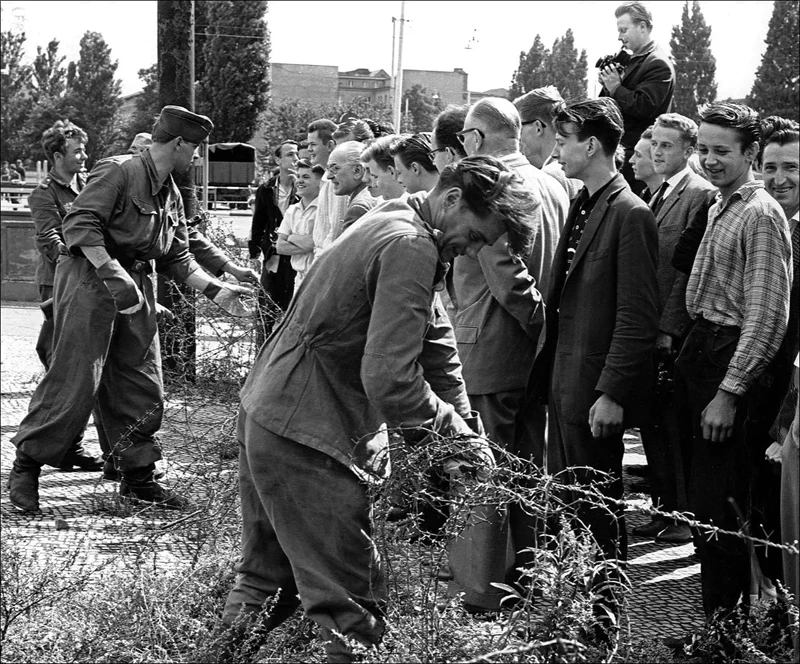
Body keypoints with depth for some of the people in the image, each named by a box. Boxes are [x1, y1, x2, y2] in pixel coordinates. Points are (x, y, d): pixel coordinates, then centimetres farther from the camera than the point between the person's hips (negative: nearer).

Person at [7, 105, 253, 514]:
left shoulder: (171, 195, 16)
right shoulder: (117, 171, -11)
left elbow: (177, 257, 19)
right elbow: (79, 224, -19)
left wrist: (215, 290, 8)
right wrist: (112, 273, -27)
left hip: (136, 288, 9)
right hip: (89, 278, -8)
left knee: (143, 387, 8)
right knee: (74, 381, -9)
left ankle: (138, 477, 20)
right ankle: (25, 468, 2)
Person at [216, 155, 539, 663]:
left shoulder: (391, 223, 14)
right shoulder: (411, 247, -19)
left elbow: (433, 339, 18)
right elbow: (389, 377, -25)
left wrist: (468, 426, 15)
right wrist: (454, 432, -12)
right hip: (307, 436, -11)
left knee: (268, 576, 22)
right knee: (350, 601, -7)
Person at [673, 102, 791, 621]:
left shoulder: (761, 216, -15)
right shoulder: (721, 206, 14)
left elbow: (767, 318, -19)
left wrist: (729, 393, -20)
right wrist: (686, 354, 8)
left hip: (732, 357, -9)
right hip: (703, 349, 9)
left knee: (718, 507, -5)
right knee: (704, 498, 16)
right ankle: (720, 620, 28)